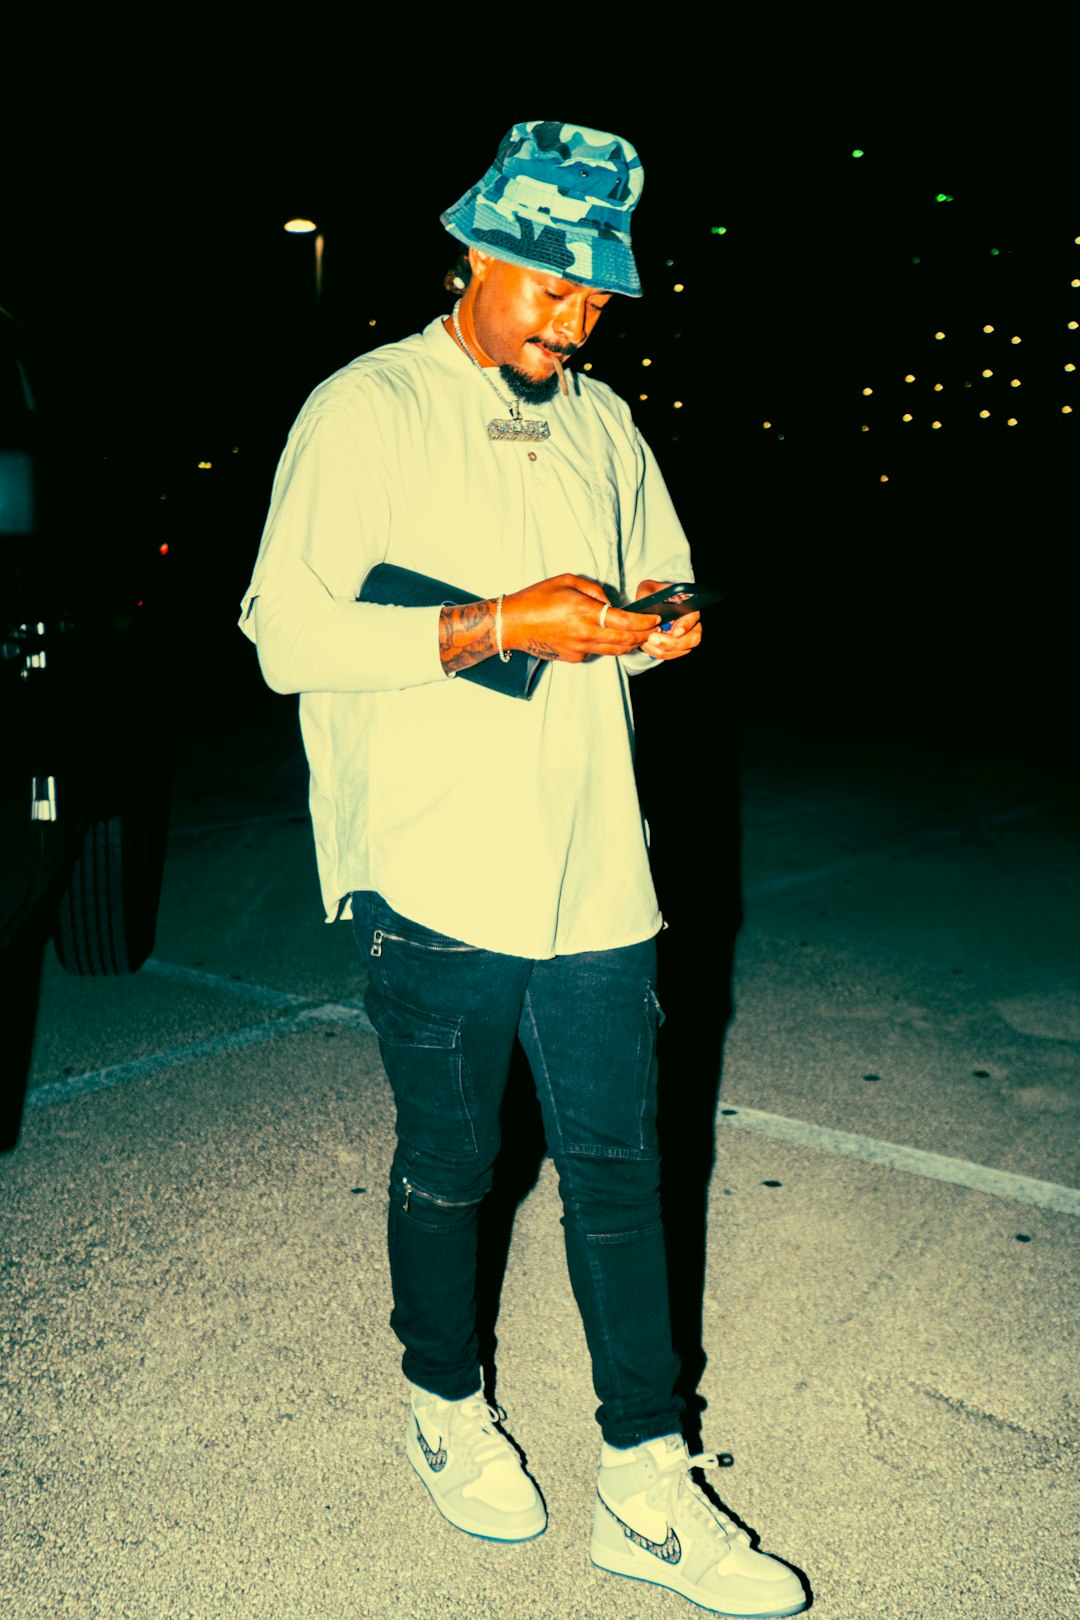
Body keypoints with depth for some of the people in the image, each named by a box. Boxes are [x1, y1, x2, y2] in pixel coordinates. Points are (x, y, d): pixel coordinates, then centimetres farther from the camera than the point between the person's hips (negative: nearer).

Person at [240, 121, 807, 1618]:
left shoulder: (601, 420, 14)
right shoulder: (364, 412, -4)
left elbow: (663, 583, 25)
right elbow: (288, 635, -13)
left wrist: (660, 623, 0)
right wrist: (498, 626, -20)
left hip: (594, 868, 5)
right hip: (437, 876, -4)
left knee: (618, 1171, 8)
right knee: (449, 1169, 12)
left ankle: (647, 1489, 22)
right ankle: (446, 1407, 38)